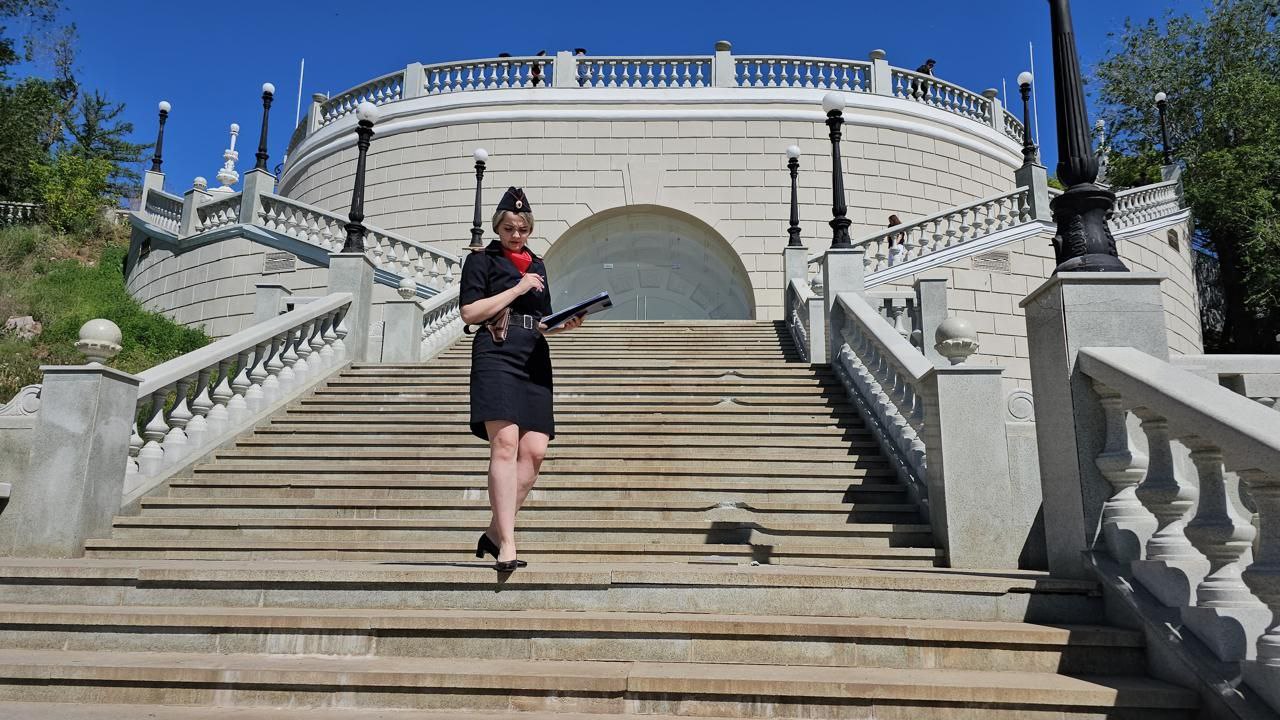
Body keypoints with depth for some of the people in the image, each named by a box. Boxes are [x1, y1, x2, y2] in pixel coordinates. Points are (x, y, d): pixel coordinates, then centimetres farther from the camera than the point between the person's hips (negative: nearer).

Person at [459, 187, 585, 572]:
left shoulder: (537, 265, 23)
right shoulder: (481, 260, 7)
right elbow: (470, 312, -5)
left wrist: (564, 325, 6)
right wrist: (518, 288, -6)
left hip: (534, 360, 6)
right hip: (496, 357, -6)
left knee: (534, 451, -6)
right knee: (505, 444, -19)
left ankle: (495, 532, 5)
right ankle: (507, 545, -20)